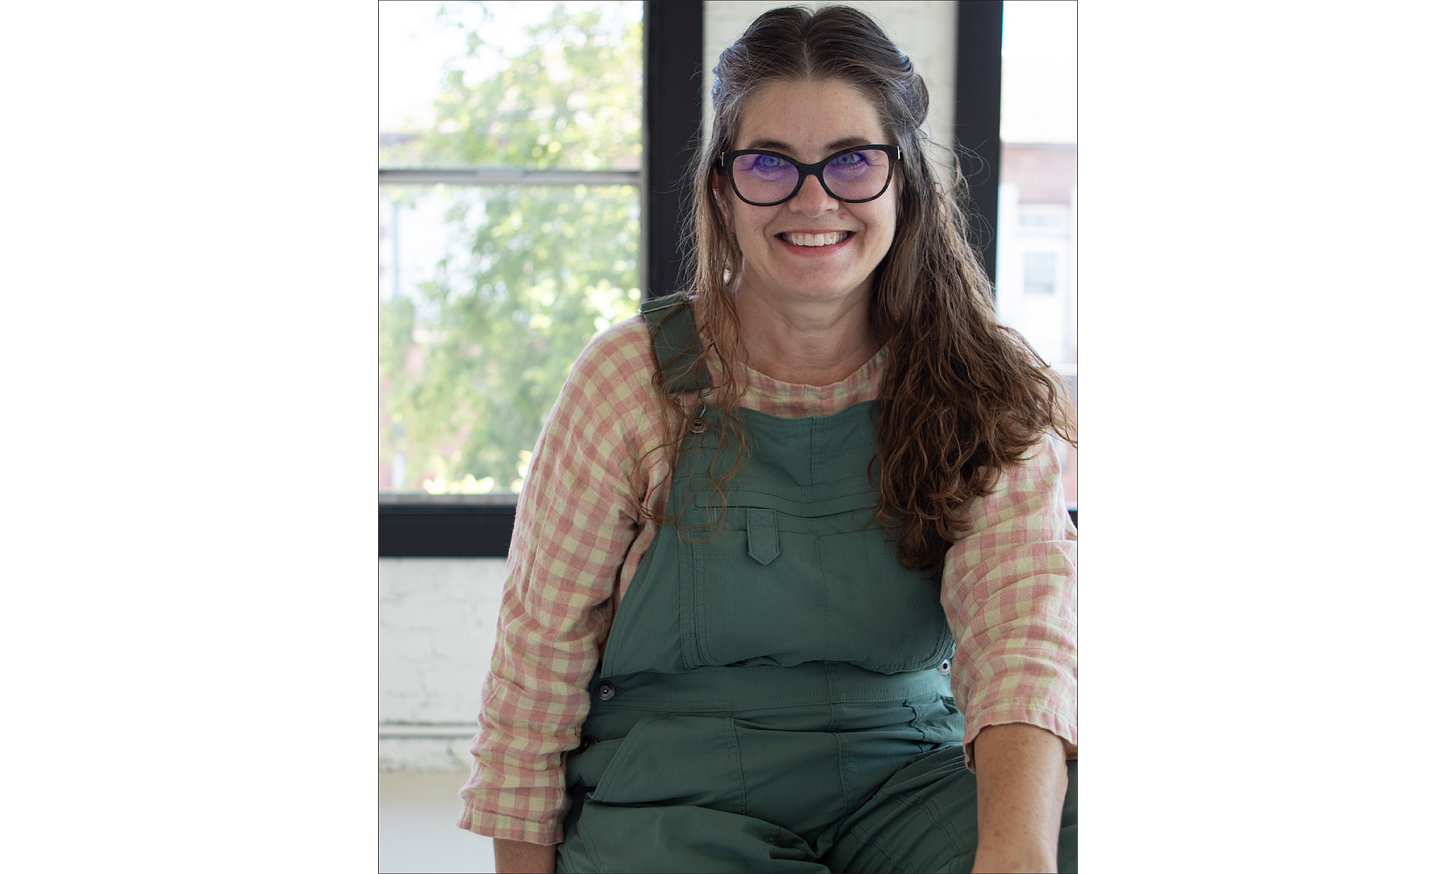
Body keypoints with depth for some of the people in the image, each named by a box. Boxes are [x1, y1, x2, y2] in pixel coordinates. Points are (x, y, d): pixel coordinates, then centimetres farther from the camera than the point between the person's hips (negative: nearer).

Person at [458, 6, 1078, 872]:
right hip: (675, 793, -1)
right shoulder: (633, 378, -4)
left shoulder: (985, 388, -1)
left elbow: (1023, 624, -17)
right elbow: (540, 653, 0)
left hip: (910, 781, 1)